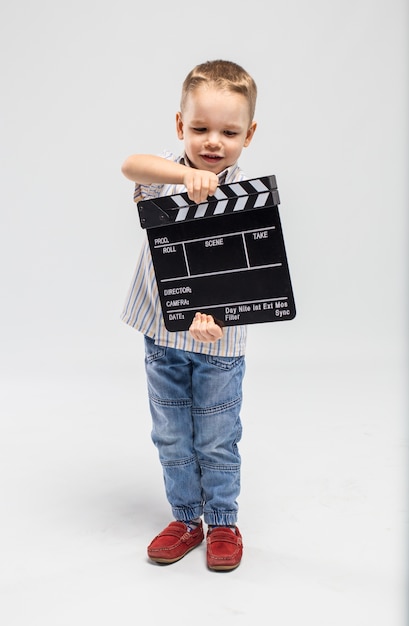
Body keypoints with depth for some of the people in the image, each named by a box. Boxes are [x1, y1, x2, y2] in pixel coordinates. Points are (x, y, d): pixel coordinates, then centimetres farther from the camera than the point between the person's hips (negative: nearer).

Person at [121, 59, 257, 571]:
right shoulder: (167, 173, -4)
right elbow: (131, 165, -27)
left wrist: (209, 313, -38)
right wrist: (186, 173, -45)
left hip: (218, 339, -2)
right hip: (162, 335, 3)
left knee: (217, 442, 10)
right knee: (171, 439, 15)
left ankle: (222, 522, 32)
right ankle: (185, 519, 35)